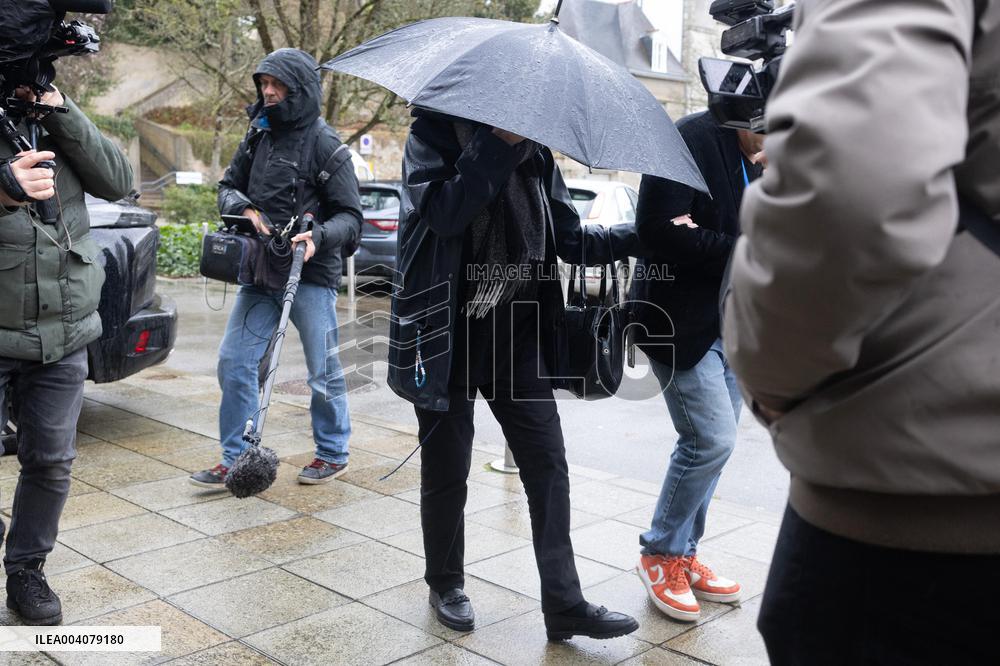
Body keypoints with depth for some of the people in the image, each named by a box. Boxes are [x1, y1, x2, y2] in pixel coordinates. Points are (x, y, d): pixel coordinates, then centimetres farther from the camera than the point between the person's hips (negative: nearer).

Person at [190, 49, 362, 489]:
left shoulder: (326, 146, -8)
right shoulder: (258, 136, 11)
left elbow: (350, 216, -9)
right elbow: (228, 186, 18)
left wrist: (318, 237, -28)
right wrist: (244, 208, -5)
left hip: (311, 275, -6)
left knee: (323, 370, 5)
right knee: (233, 362, 3)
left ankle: (333, 453, 24)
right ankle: (236, 460, 13)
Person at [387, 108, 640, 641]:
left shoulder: (533, 151, 10)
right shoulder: (433, 132, -3)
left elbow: (570, 240, 13)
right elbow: (444, 211, -23)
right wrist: (499, 143, -24)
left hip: (517, 331, 4)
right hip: (448, 331, -4)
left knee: (548, 466, 2)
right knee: (446, 469, 8)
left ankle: (564, 604, 11)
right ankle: (445, 585, 29)